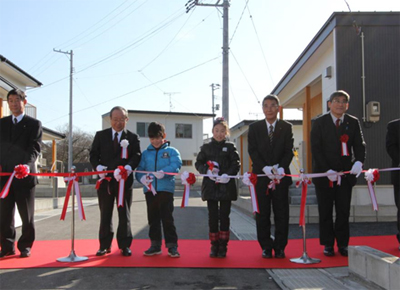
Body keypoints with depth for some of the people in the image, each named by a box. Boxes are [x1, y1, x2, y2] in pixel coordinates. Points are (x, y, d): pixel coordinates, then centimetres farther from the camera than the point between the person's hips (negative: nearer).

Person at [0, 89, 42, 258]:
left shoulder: (34, 124, 2)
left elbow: (35, 148, -9)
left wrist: (27, 164, -26)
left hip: (24, 175, -4)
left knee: (26, 215, 5)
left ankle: (25, 246, 17)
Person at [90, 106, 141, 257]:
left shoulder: (133, 137, 5)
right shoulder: (100, 135, 9)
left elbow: (137, 155, -4)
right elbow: (93, 154, 6)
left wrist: (128, 167, -24)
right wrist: (98, 166, -14)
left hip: (124, 180, -1)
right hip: (105, 179, 2)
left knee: (124, 213, 4)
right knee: (105, 214, 8)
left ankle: (125, 245, 12)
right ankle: (104, 245, 17)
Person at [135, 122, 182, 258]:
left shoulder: (171, 151, 3)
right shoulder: (146, 153, 13)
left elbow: (176, 164, -13)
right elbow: (139, 169, 7)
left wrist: (163, 172, -29)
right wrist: (142, 177, -16)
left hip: (166, 189, -4)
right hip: (149, 189, 4)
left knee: (167, 218, -3)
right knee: (153, 219, 11)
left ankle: (172, 246, 7)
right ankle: (155, 245, 21)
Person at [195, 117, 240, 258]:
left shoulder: (230, 147, 5)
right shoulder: (206, 147, 9)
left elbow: (236, 164, -2)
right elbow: (198, 163, 9)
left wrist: (227, 175, -19)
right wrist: (207, 170, -11)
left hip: (226, 186, -1)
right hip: (210, 186, 1)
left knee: (224, 216, 3)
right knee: (212, 216, 4)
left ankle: (223, 247, 11)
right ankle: (214, 246, 13)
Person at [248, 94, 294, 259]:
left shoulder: (286, 127, 7)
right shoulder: (254, 128, 7)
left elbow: (289, 151, 0)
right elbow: (253, 151, -1)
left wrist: (281, 168, -16)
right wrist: (265, 168, -15)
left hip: (281, 176, 0)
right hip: (261, 176, 0)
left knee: (281, 213, 2)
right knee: (262, 214, 3)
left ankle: (280, 247, 11)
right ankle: (266, 247, 11)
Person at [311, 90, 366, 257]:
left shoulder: (353, 122, 8)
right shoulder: (319, 123, 0)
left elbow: (359, 145, 2)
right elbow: (316, 149, -6)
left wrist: (359, 161, -19)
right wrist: (327, 170, -15)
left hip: (346, 173, 2)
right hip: (324, 174, -2)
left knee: (344, 211, 4)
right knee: (325, 212, 5)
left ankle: (343, 244, 15)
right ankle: (328, 244, 15)